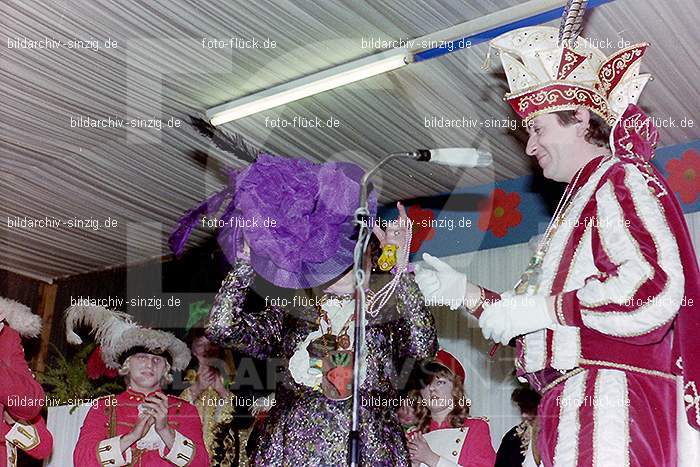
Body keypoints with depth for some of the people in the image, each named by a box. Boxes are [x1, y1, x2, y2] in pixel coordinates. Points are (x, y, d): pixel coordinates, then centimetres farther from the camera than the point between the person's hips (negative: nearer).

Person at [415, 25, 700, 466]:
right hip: (576, 409, 9)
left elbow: (654, 288, -19)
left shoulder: (622, 180, -2)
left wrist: (542, 308, -12)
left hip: (611, 401, -8)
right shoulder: (584, 197, 26)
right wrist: (465, 293, 21)